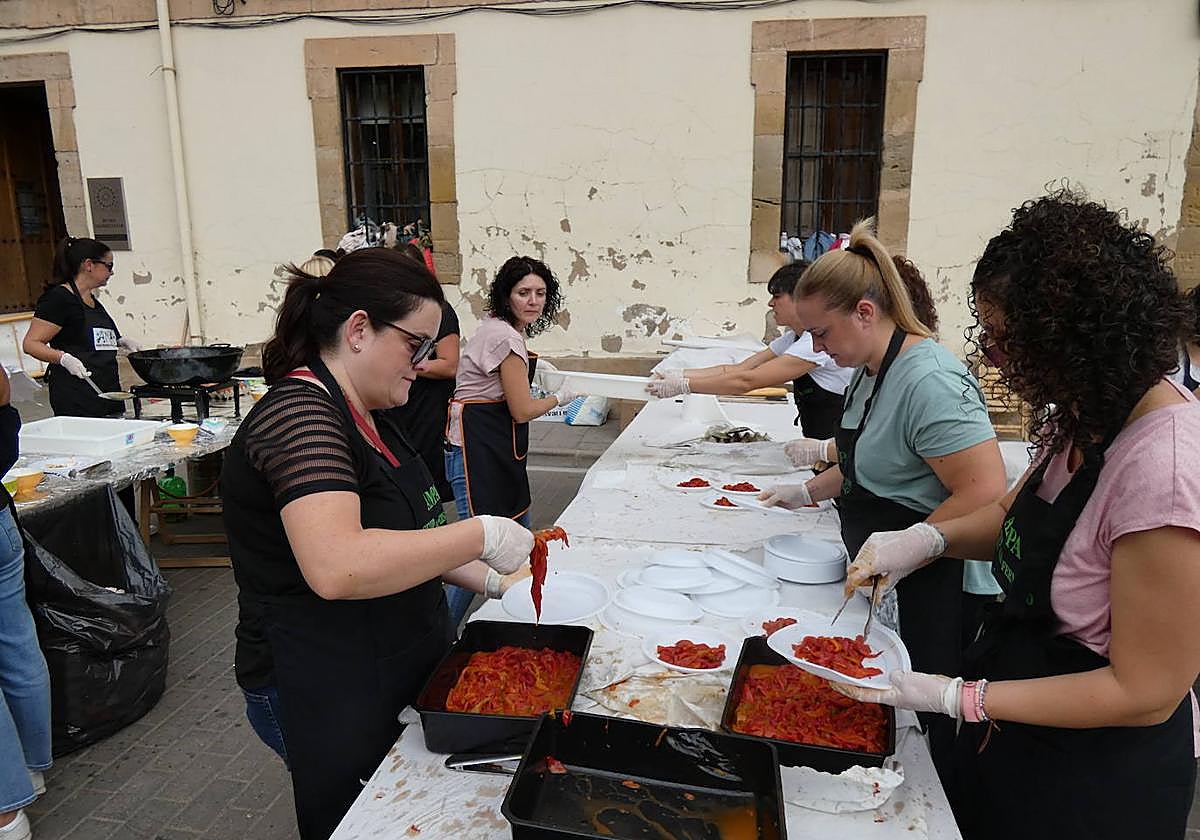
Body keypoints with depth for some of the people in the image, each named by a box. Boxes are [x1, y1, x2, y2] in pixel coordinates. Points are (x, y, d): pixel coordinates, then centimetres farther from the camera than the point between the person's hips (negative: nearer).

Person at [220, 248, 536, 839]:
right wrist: (481, 535, -28)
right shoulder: (299, 414, -22)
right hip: (324, 697, -9)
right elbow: (338, 567, -36)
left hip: (393, 674, 9)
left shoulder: (363, 418, 9)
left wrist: (485, 580, 9)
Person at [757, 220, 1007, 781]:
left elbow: (984, 493, -28)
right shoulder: (870, 370, 8)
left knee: (926, 728, 6)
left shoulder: (929, 380, -24)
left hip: (931, 597, -9)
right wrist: (808, 491, 12)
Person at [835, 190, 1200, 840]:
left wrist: (958, 699, -25)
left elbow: (1145, 692, -26)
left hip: (1095, 780, -7)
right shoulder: (1087, 414, -7)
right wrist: (929, 537, -10)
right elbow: (1018, 514, 9)